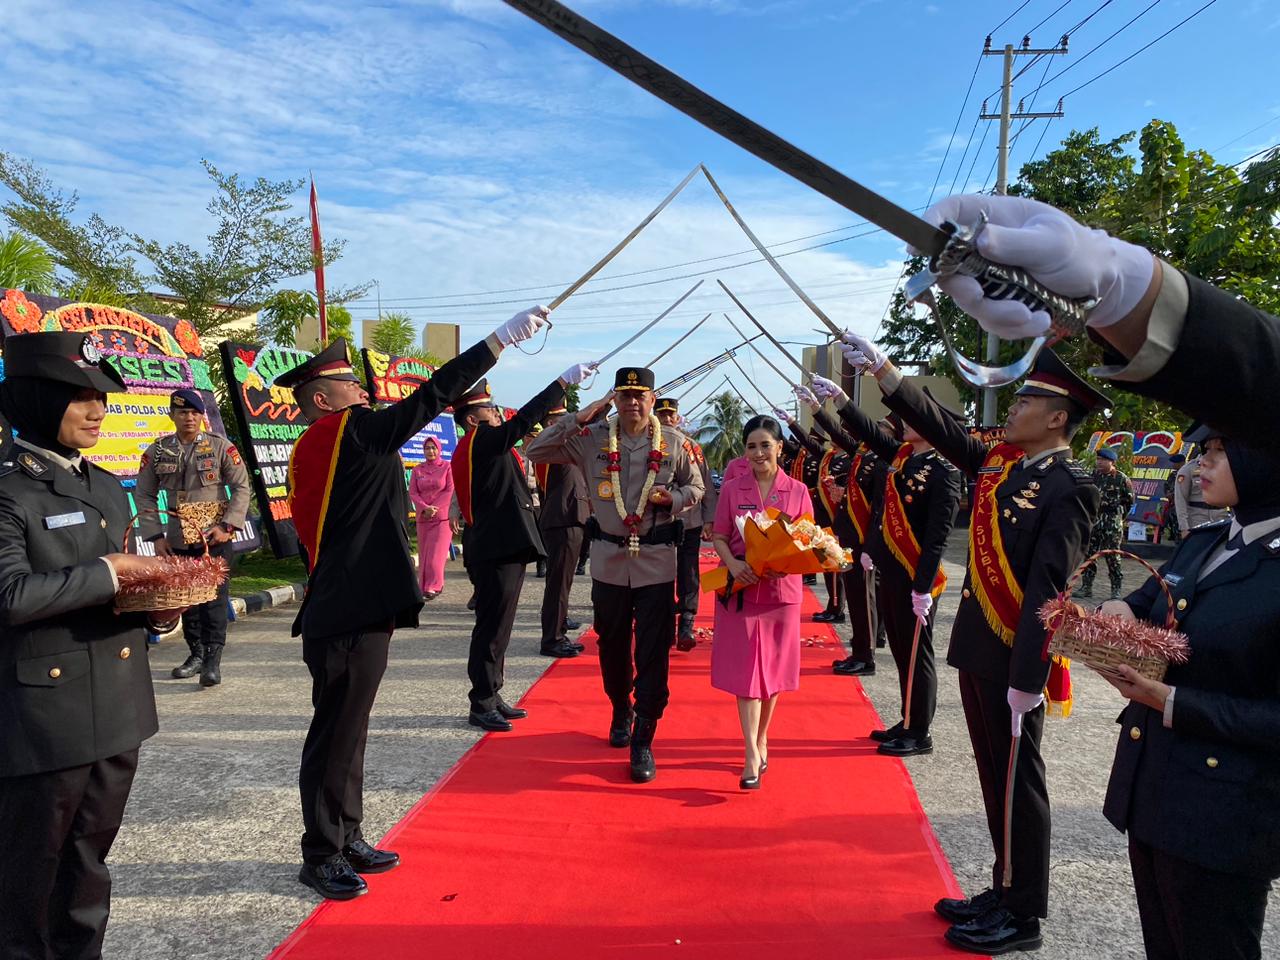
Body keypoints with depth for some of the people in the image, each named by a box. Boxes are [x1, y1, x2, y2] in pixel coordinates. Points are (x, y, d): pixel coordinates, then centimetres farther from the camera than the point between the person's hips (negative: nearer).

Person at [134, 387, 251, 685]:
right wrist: (155, 535, 2)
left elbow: (242, 487, -2)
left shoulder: (221, 446, -1)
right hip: (178, 539, 3)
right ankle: (196, 653, 23)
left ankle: (213, 660, -4)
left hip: (214, 537, -3)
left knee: (214, 597, -8)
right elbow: (144, 496, 9)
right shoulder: (157, 451, 6)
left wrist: (227, 526, -10)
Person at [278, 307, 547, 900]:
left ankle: (345, 840, 31)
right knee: (336, 735, 2)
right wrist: (501, 338, -16)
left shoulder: (309, 451, 15)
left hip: (340, 613, 10)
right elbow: (433, 397, -18)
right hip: (351, 618, -10)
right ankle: (321, 857, 17)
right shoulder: (352, 432, -14)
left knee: (346, 731, 18)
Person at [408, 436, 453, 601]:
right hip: (422, 517, 4)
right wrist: (424, 508, -11)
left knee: (436, 552, -10)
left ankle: (433, 586, -7)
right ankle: (426, 586, 14)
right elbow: (412, 492, 5)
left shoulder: (448, 467, 0)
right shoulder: (417, 470, 11)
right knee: (424, 553, 6)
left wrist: (435, 508, -12)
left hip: (442, 516, -4)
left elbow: (451, 491, -5)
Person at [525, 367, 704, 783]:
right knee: (612, 646, 17)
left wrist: (673, 498, -13)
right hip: (608, 560, 2)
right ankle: (621, 710, 43)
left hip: (656, 561, -1)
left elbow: (695, 487, 10)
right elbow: (536, 452, -5)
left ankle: (643, 741, 9)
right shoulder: (591, 438, -1)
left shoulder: (674, 442, -1)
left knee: (653, 653, -2)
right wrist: (578, 418, -12)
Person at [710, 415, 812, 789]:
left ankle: (761, 739, 29)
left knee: (772, 670, 11)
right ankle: (752, 755, 0)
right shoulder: (732, 488, 2)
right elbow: (719, 536, 2)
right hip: (741, 589, -1)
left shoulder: (797, 491, 2)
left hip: (781, 589, 1)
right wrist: (733, 564, -17)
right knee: (746, 671, -3)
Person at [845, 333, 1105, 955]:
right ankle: (1006, 890, 35)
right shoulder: (1001, 462, 7)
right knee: (996, 779, 18)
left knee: (1017, 783, 7)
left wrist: (1026, 679, -22)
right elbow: (941, 428, 12)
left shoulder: (1067, 488, -16)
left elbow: (1048, 592, -20)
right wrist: (882, 369, 8)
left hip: (1014, 663, -8)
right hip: (977, 652, 8)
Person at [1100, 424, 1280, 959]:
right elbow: (1142, 608, 17)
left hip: (1222, 819, -7)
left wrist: (1172, 702, -22)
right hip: (1149, 791, 7)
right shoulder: (1200, 545, 5)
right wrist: (1119, 610, -5)